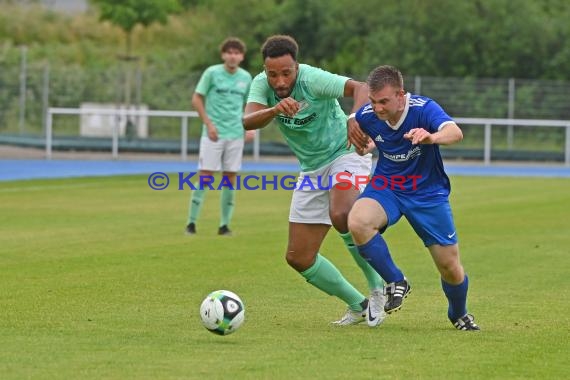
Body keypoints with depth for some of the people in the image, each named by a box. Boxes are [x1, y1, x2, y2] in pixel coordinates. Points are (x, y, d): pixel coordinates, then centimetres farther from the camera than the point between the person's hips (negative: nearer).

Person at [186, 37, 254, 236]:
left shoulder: (246, 77, 7)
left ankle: (224, 225, 10)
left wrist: (249, 127, 5)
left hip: (236, 135, 4)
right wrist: (208, 124, -9)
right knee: (204, 176, -7)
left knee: (230, 177, 3)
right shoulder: (212, 73, -5)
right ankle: (191, 222, -2)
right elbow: (196, 99, -2)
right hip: (213, 134, -3)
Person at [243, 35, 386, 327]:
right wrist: (275, 110, -47)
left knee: (341, 216, -37)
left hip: (345, 153, -6)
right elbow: (248, 121, -26)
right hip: (312, 170, 6)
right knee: (298, 257, 2)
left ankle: (380, 288, -17)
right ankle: (358, 306, 19)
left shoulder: (313, 79, -24)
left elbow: (360, 88, -37)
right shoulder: (261, 84, -9)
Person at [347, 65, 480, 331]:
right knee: (357, 221, -32)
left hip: (428, 193, -2)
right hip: (386, 187, 2)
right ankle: (395, 283, -12)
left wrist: (431, 137, -65)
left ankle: (459, 315, 35)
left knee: (451, 268, 1)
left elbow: (455, 133, -45)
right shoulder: (367, 115, -12)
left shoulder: (424, 109, -24)